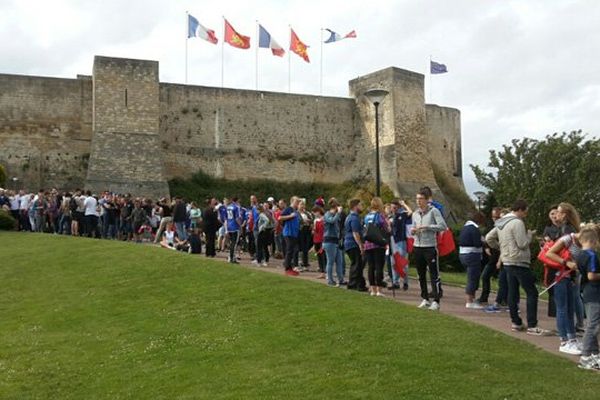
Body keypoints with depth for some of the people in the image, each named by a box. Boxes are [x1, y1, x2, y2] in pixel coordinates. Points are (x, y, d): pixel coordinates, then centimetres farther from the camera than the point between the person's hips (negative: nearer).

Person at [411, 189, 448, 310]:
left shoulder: (434, 211, -5)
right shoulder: (415, 214, 13)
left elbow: (443, 226, -14)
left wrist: (427, 227, -17)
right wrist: (412, 231, -2)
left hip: (430, 247, -6)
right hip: (417, 247, 6)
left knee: (434, 275, -4)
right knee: (421, 275, 12)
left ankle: (436, 301, -1)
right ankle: (425, 299, 22)